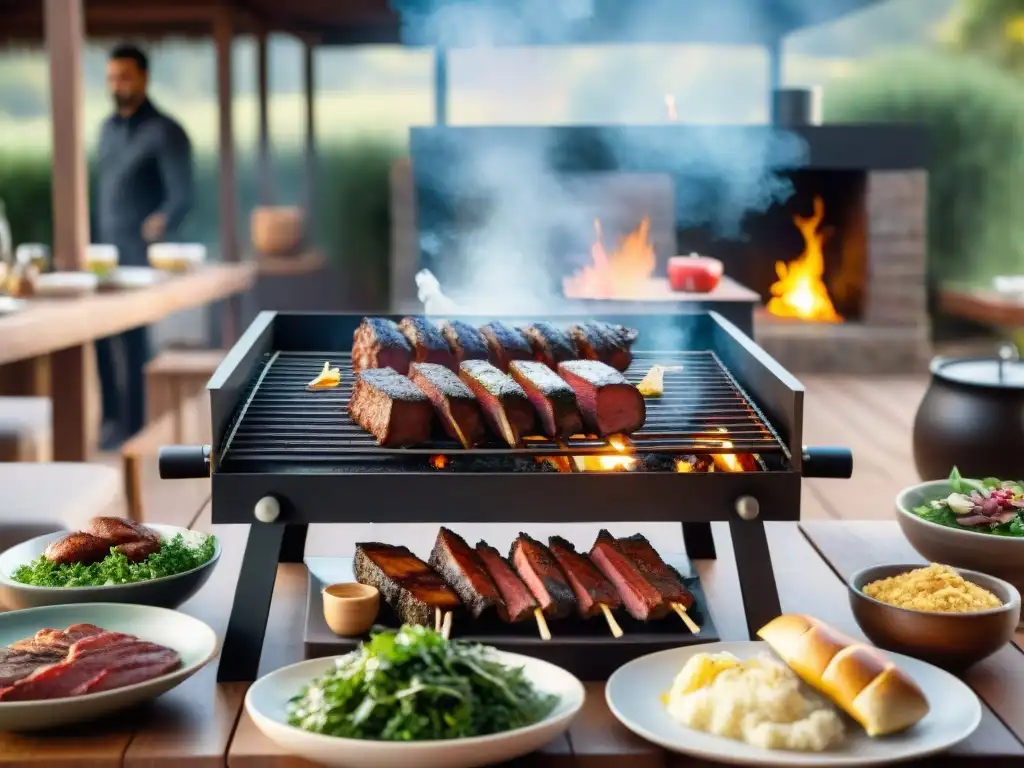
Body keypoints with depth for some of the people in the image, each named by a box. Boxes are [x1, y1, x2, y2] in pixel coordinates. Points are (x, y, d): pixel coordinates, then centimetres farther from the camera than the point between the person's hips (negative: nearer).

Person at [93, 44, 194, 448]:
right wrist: (90, 240, 14)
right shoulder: (108, 128, 14)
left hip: (138, 255, -6)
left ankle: (133, 426, 5)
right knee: (97, 334, 5)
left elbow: (181, 196, -15)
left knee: (132, 338, -4)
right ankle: (111, 416, 18)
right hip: (102, 252, 6)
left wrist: (162, 225, -34)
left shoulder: (165, 132, -8)